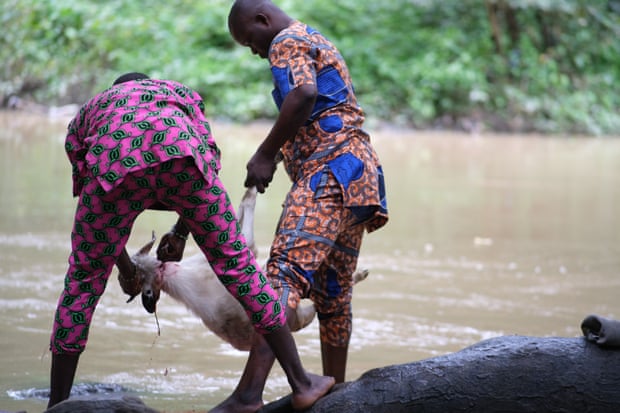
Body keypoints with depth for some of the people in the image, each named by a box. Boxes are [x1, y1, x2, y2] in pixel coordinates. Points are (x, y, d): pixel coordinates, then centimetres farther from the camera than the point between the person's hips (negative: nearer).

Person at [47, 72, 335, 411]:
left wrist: (125, 267, 49)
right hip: (178, 154, 0)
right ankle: (302, 383, 15)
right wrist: (182, 231, 38)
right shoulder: (179, 92, 42)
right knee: (236, 263, 13)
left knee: (83, 280, 17)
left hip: (114, 165, 0)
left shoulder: (87, 113, 41)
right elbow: (209, 159, 29)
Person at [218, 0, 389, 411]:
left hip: (329, 171, -10)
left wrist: (265, 154, -14)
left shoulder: (288, 42, 0)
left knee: (285, 274, -23)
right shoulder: (319, 41, 31)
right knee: (334, 292, 14)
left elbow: (304, 94, -19)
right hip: (360, 174, 10)